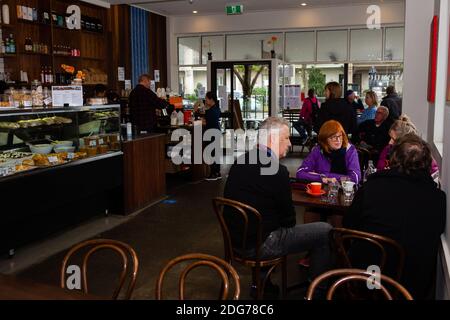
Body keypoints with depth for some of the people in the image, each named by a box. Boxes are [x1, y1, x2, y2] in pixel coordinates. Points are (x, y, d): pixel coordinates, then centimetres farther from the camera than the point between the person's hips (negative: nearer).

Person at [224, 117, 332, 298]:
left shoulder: (240, 161, 3)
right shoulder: (276, 170, -21)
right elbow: (289, 218, -10)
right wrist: (289, 224, 12)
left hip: (236, 237, 9)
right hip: (260, 244, -8)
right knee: (325, 231, 0)